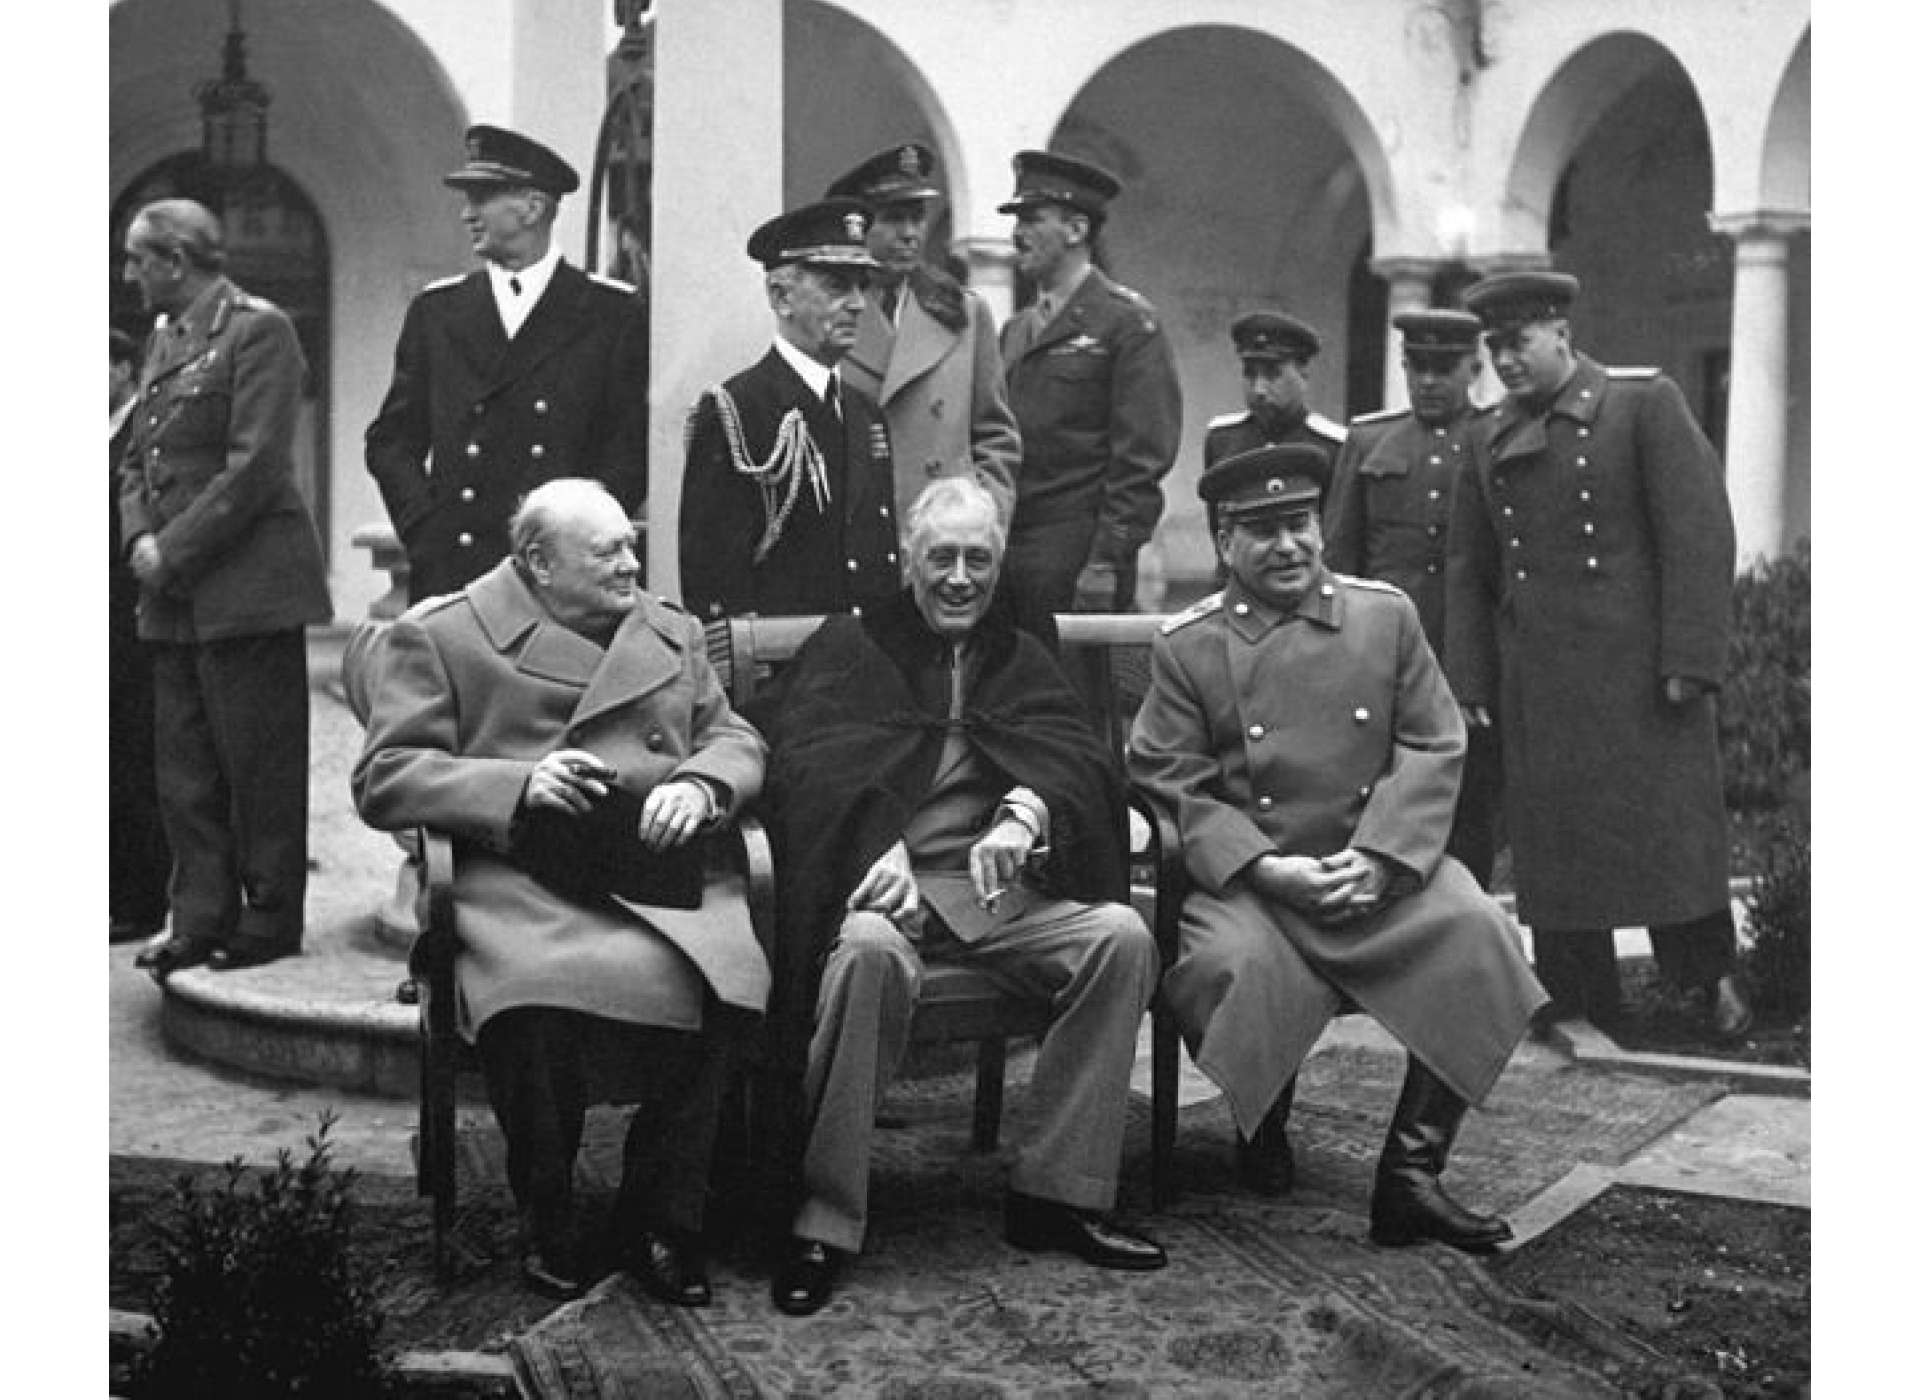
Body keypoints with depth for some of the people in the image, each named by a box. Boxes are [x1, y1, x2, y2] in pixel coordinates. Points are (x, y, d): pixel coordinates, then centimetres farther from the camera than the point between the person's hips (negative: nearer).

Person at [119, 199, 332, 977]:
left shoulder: (258, 330, -8)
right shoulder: (164, 339, 18)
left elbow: (255, 466, -16)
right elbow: (137, 460, 19)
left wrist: (175, 551, -15)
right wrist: (139, 538, 0)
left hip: (246, 584, -8)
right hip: (174, 594, 8)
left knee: (259, 764, -1)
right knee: (184, 770, 9)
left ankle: (271, 924, 8)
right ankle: (202, 924, 16)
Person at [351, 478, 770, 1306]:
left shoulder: (673, 634, 25)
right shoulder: (435, 637, 8)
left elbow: (736, 741, 22)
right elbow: (383, 782, 1)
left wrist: (699, 785, -3)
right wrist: (518, 785, -12)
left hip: (661, 873, 3)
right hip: (520, 883, -3)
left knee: (719, 984, -29)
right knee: (536, 1000, -35)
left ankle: (659, 1222, -9)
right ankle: (547, 1227, -8)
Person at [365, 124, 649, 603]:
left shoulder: (613, 312, 5)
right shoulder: (436, 310, 13)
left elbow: (632, 449, 2)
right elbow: (390, 441, 14)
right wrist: (425, 529, 0)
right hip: (447, 575, 2)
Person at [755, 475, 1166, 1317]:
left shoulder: (1021, 661, 24)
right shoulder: (847, 648, 13)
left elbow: (1079, 757, 6)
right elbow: (806, 764, -5)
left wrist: (1027, 812, -19)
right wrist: (882, 849, -25)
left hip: (1002, 887, 4)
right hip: (882, 879, -4)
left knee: (1122, 935, -22)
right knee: (868, 952, -38)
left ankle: (1056, 1193, -14)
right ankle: (824, 1221, -27)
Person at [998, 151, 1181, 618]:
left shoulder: (1128, 322, -4)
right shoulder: (1015, 331, 18)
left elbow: (1143, 456, -10)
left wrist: (1107, 562, -16)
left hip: (1079, 557, -6)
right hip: (1005, 552, 6)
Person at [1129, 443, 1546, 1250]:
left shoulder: (1386, 615, 9)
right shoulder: (1187, 646, 4)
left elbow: (1433, 750, 4)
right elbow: (1173, 787, -1)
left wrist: (1377, 858, -12)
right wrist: (1270, 869, -16)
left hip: (1383, 866, 2)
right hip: (1249, 880, -2)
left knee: (1474, 932, -26)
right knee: (1237, 965, -33)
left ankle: (1411, 1174, -17)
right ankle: (1263, 1134, 2)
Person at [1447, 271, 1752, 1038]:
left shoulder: (1646, 404, -3)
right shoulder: (1492, 441, 12)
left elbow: (1700, 533, -8)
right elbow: (1467, 570, 14)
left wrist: (1690, 658, -14)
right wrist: (1469, 682, 8)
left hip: (1638, 670, -4)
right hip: (1537, 680, 4)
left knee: (1670, 826, 0)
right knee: (1553, 843, 5)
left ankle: (1713, 976, 21)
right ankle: (1579, 1015, 15)